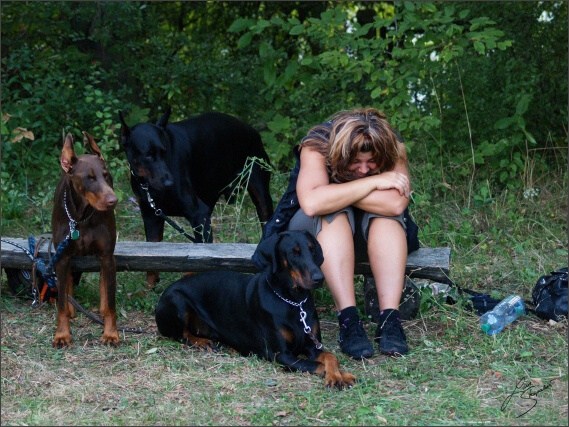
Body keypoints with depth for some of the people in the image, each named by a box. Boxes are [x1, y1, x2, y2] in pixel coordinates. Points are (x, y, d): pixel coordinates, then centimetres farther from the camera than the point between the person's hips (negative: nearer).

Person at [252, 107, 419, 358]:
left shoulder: (393, 147, -19)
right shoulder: (316, 146, -25)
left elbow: (396, 204, -35)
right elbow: (312, 203, -43)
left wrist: (338, 193, -33)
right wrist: (372, 182, -38)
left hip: (373, 234, 2)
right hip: (314, 231, -2)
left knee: (387, 209, -31)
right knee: (333, 212, -35)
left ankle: (389, 318, -40)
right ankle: (348, 319, -44)